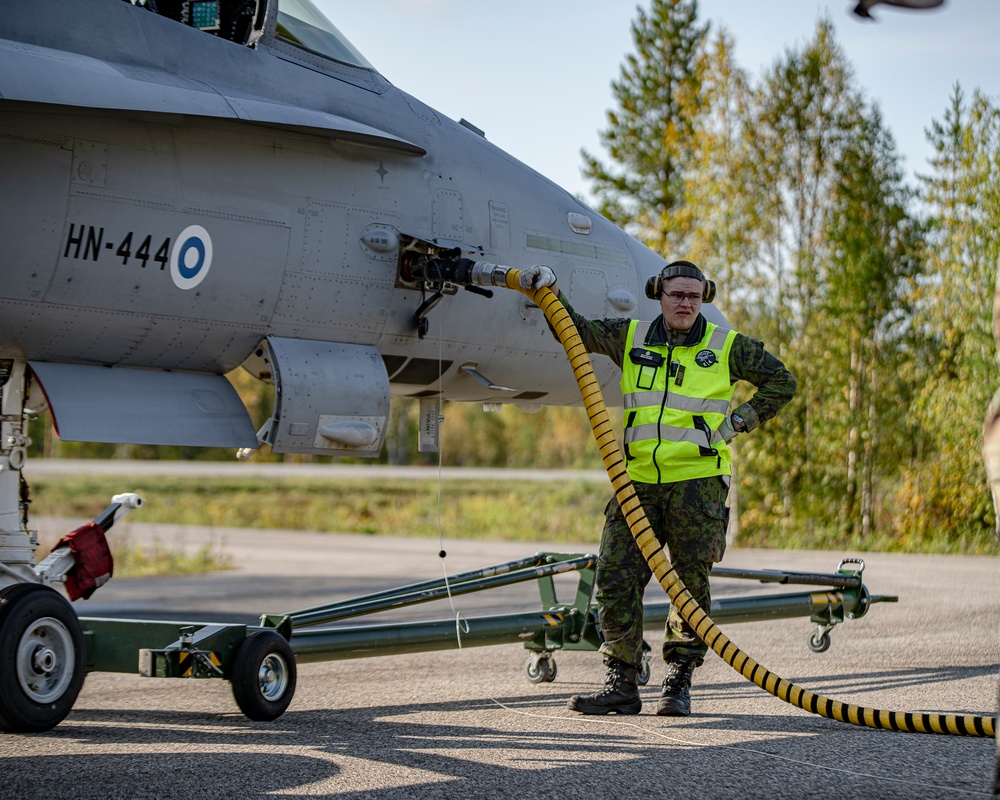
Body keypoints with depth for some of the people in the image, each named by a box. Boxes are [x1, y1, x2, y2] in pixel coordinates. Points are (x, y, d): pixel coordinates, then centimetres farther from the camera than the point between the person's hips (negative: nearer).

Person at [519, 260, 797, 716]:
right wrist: (550, 294, -2)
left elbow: (781, 382, 12)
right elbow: (577, 331, 14)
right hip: (640, 479, 3)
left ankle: (678, 684, 7)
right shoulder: (631, 338, 11)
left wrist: (740, 422, 3)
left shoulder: (727, 347, 5)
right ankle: (621, 684, 2)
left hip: (698, 479, -2)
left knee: (691, 580, -1)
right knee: (616, 576, -4)